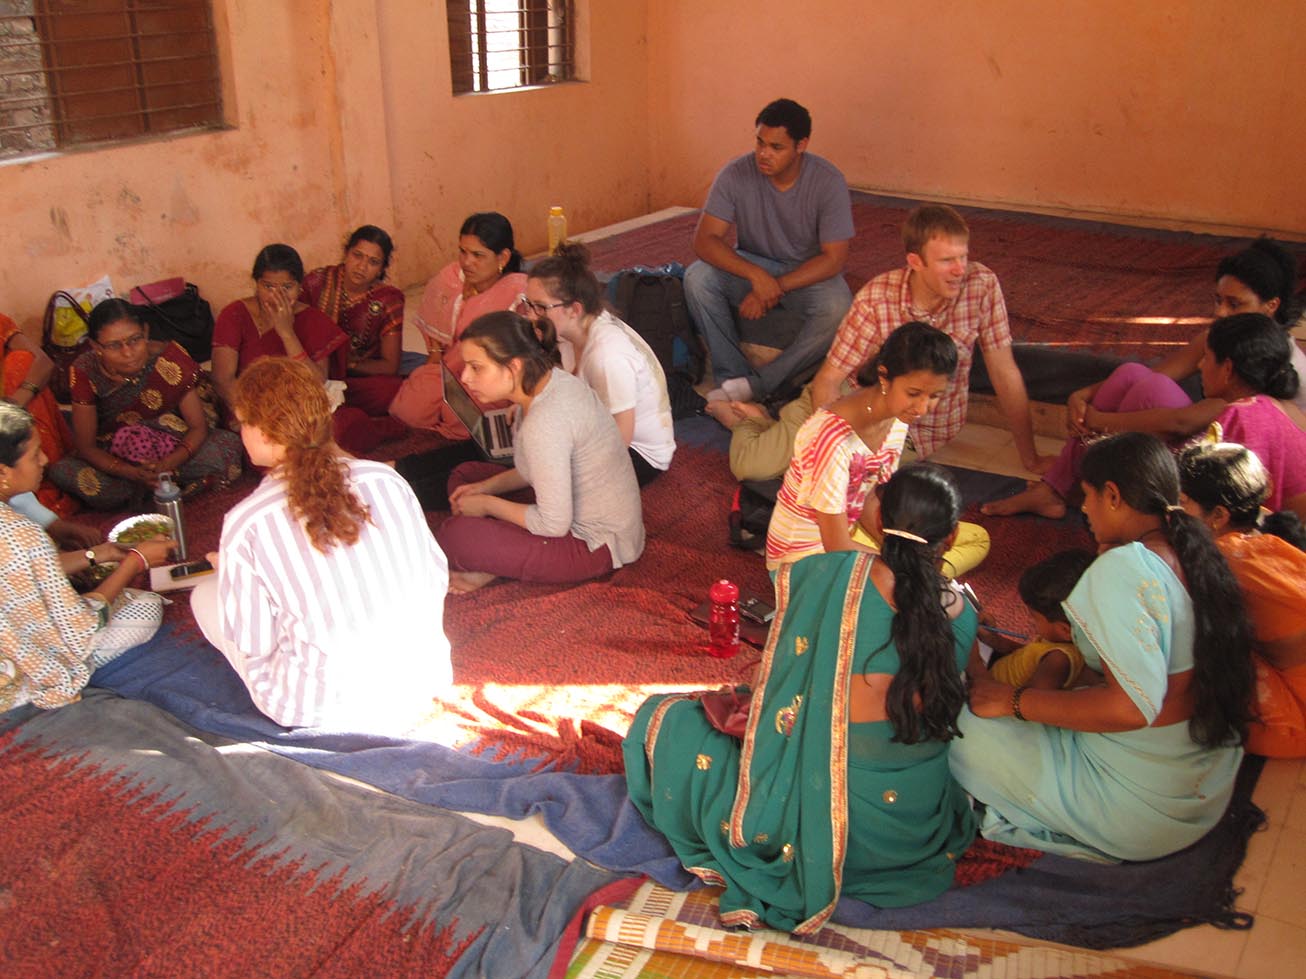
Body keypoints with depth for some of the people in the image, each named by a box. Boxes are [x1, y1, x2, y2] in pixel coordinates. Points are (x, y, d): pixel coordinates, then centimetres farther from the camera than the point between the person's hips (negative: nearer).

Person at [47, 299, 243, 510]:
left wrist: (168, 464, -35)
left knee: (228, 447, -27)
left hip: (171, 449, 0)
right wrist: (133, 473, -34)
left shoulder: (169, 358, -18)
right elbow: (86, 446, -16)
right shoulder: (85, 373, -18)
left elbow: (198, 427, -15)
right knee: (62, 472, -30)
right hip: (112, 458, 1)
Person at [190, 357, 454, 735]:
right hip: (417, 691, 3)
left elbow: (253, 643, -6)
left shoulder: (246, 523, -15)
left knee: (206, 594, 15)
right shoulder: (386, 479, -6)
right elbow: (436, 577, 3)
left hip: (323, 709, -3)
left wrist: (229, 570, 12)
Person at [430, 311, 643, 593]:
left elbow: (554, 524, -26)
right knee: (465, 475, 15)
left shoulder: (545, 422, -31)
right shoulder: (551, 379, -2)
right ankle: (492, 566, 1)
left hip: (596, 545, -10)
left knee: (455, 535, -25)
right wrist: (486, 487, 3)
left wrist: (488, 504, -12)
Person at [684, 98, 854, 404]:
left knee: (837, 306, -34)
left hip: (808, 273, -1)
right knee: (697, 278, -27)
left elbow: (834, 259, -19)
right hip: (751, 265, 2)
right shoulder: (736, 174, -16)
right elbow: (704, 240, -20)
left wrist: (776, 287, -28)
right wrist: (756, 275, -34)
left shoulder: (828, 181, -19)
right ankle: (733, 377, -20)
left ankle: (757, 385, -24)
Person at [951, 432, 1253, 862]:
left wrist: (1013, 701, -23)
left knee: (960, 725, -9)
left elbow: (1132, 707, -32)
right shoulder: (1194, 553, 2)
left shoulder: (1123, 568, -25)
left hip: (1142, 814, -9)